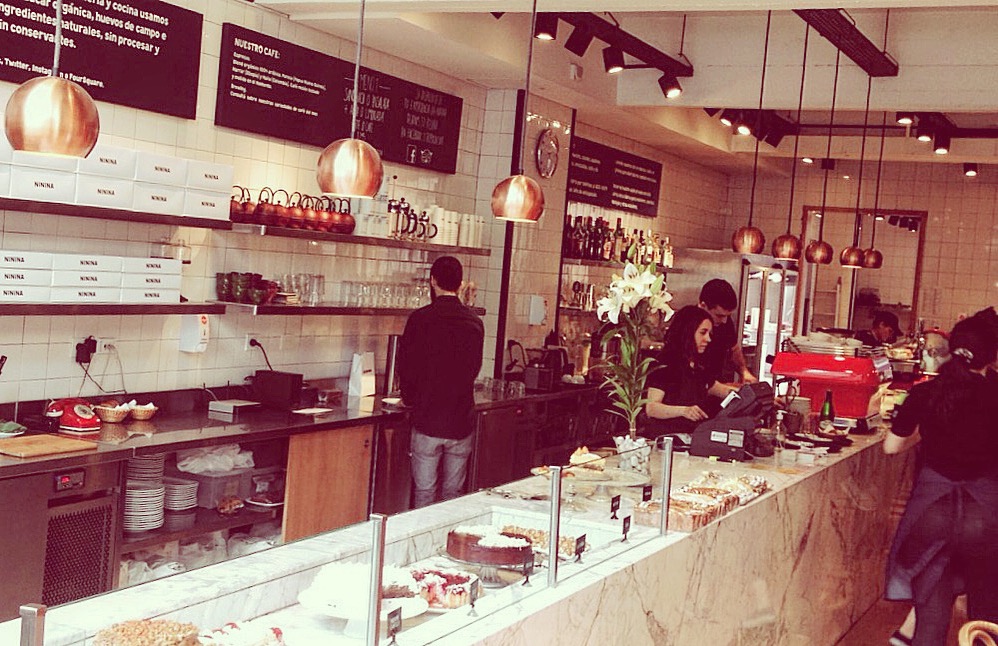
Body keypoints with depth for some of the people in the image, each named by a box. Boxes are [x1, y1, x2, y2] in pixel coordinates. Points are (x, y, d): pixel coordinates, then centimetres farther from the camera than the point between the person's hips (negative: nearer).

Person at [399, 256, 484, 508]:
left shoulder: (420, 319, -9)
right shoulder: (475, 323, 2)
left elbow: (406, 366, -3)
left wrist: (410, 398, 15)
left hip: (427, 421, -3)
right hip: (461, 423, 3)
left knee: (424, 492, 5)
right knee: (453, 494, 11)